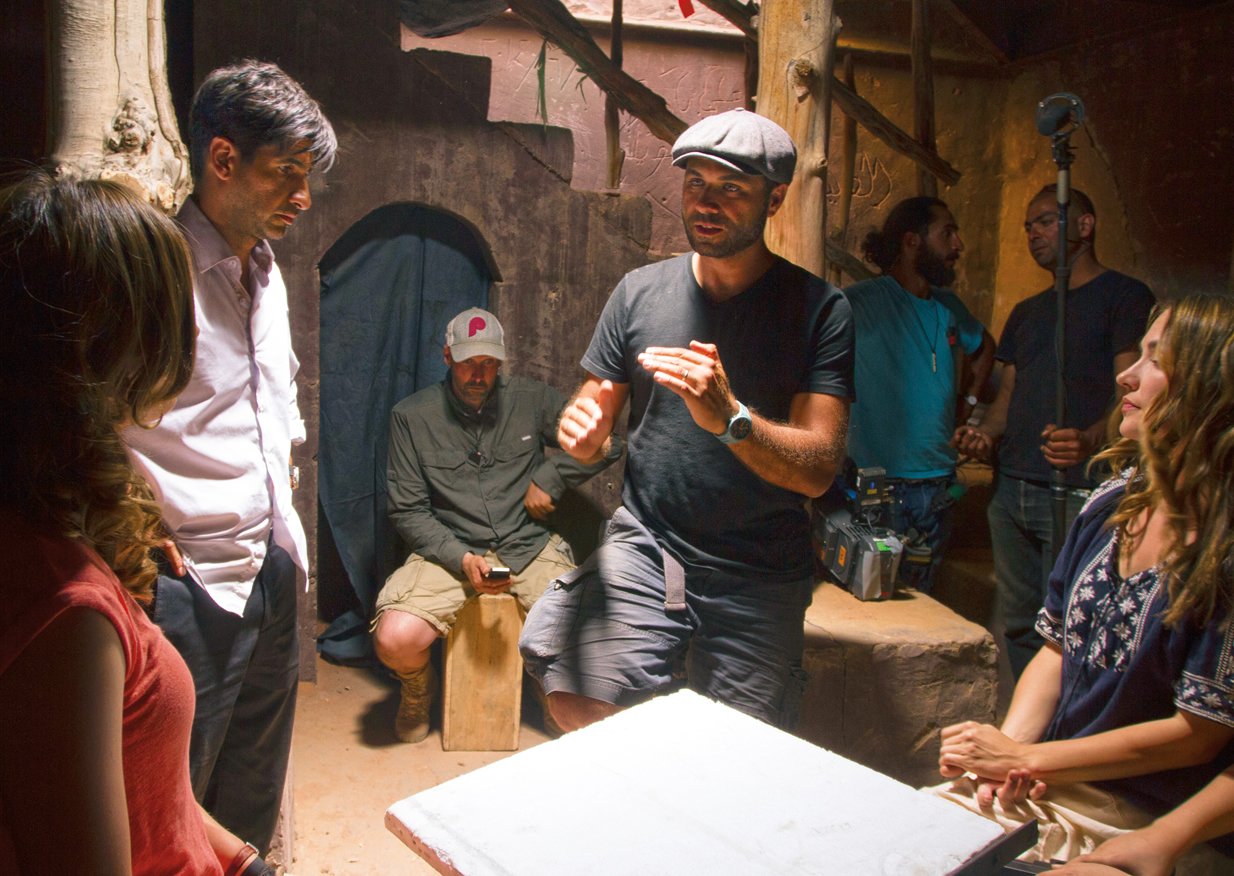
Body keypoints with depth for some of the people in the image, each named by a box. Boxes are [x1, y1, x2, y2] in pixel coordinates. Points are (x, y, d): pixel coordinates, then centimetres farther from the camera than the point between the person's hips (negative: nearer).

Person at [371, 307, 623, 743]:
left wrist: (548, 479, -1)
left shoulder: (532, 399, 5)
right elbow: (408, 511, 0)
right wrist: (461, 559, -15)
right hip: (449, 550, 0)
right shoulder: (412, 415, 2)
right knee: (395, 640, -27)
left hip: (529, 545, 1)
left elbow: (605, 444, 10)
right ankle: (418, 690, 14)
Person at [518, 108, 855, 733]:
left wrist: (728, 417, -31)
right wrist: (581, 432, -15)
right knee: (578, 704, -17)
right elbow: (594, 421, 10)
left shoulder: (819, 309, -5)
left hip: (759, 576, -1)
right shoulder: (640, 290, 4)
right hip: (642, 546, 2)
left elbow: (818, 469, -13)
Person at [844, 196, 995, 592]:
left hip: (939, 485, 7)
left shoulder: (948, 307, 11)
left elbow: (983, 347, 32)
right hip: (878, 488, -7)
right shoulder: (860, 302, -12)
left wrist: (967, 402, 18)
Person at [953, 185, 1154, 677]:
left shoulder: (1125, 296, 1)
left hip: (1077, 490, -6)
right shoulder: (1027, 313, 22)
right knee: (1018, 621, 10)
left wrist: (1090, 440, -28)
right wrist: (986, 433, 2)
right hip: (1011, 486, 7)